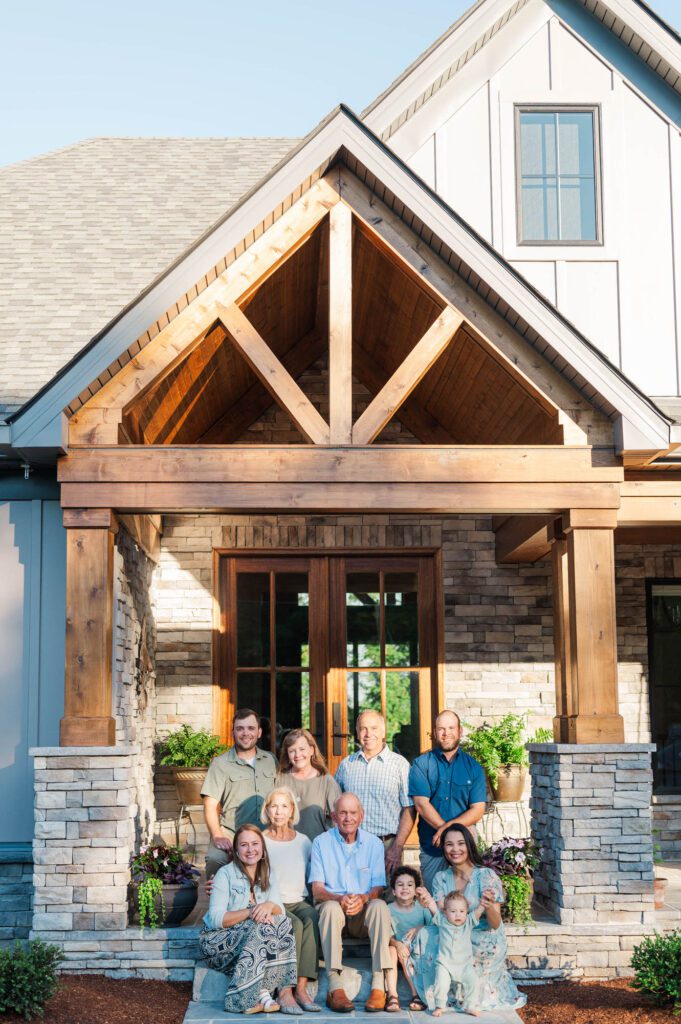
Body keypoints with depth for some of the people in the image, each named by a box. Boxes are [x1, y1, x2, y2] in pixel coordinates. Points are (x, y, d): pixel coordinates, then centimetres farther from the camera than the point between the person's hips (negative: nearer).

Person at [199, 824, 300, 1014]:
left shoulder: (267, 876, 10)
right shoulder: (225, 874, -8)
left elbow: (280, 910, -3)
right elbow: (216, 919, -17)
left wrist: (270, 906, -26)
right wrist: (249, 913, -28)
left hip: (254, 936, 5)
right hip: (218, 939, -5)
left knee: (282, 923, -22)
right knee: (261, 928, -31)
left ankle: (285, 992, -30)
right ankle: (249, 998, -33)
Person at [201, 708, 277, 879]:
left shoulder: (271, 761, 17)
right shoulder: (220, 764, 6)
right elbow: (210, 806, 0)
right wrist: (218, 836, -14)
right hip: (230, 833, -2)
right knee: (215, 858, -34)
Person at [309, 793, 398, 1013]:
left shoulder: (374, 844, 7)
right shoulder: (321, 843, 3)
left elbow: (378, 889, 2)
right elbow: (317, 889, -4)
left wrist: (363, 898, -23)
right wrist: (340, 899, -25)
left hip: (363, 913, 1)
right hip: (333, 909, -1)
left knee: (379, 906, -31)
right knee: (331, 907, -35)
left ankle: (379, 985, -36)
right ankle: (335, 988, -40)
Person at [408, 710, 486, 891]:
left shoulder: (473, 767, 7)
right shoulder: (422, 764, 3)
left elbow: (478, 810, -1)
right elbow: (422, 804, -7)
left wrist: (448, 827, -16)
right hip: (431, 845, -1)